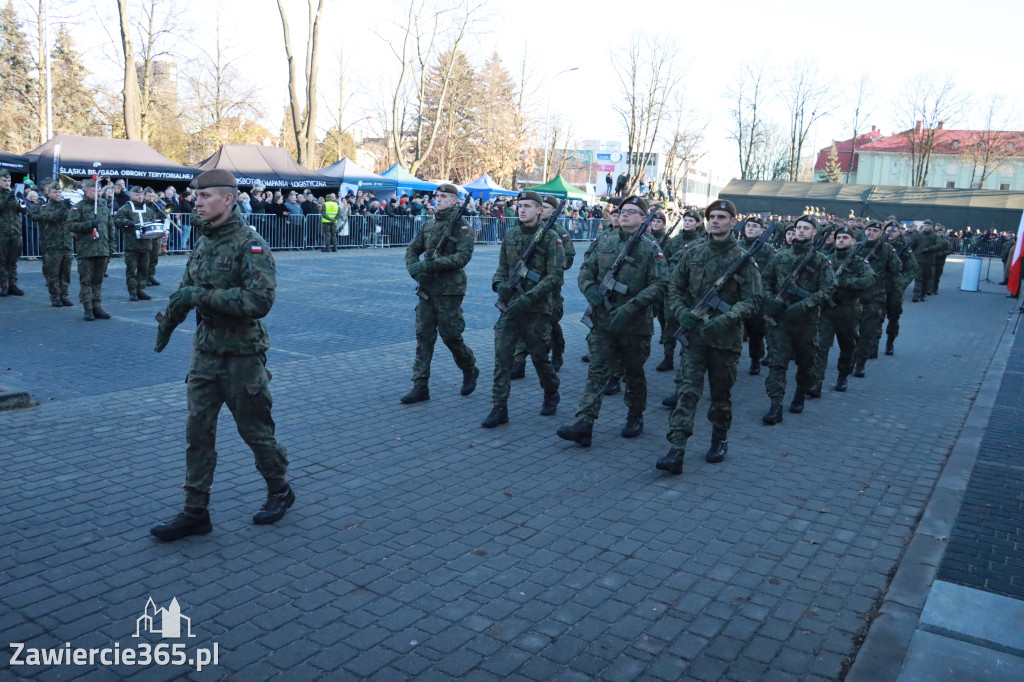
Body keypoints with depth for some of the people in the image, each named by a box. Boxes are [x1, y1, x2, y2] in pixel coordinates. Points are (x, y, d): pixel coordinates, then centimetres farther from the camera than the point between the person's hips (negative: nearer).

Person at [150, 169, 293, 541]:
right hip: (205, 353, 7)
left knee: (255, 430, 7)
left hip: (241, 356, -7)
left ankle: (280, 491, 29)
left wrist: (203, 295, -26)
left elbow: (260, 300, -26)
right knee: (198, 432, 7)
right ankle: (195, 512, 16)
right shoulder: (203, 243, 8)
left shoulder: (251, 245, -15)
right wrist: (168, 321, 14)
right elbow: (186, 288, 22)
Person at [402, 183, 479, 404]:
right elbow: (412, 249, 13)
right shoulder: (428, 225, 12)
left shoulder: (462, 227, -7)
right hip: (427, 289, 6)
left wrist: (429, 265, -23)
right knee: (423, 337, 4)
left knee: (450, 336, 1)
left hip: (449, 291, -6)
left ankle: (470, 370, 28)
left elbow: (462, 257, -19)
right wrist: (415, 269, -8)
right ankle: (420, 387, 7)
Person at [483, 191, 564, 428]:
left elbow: (555, 277, -13)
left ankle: (551, 395, 35)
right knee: (501, 357, -3)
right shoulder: (510, 234, 9)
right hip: (509, 307, 4)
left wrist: (527, 298, -20)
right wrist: (499, 283, -5)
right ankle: (499, 408, 2)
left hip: (536, 310, -4)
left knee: (539, 357, 9)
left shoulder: (549, 238, -7)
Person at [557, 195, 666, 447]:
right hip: (603, 320, 2)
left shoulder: (651, 248, -4)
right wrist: (590, 288, -13)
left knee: (634, 373, 13)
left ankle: (635, 417, 31)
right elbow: (586, 270, 9)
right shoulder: (603, 241, 7)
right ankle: (584, 424, -7)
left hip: (635, 324, -2)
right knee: (596, 371, -3)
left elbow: (659, 285, -12)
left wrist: (630, 307, -22)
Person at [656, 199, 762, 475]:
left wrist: (725, 320, -22)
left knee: (721, 394, 12)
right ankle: (675, 451, -13)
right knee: (688, 391, -8)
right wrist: (681, 312, -9)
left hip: (726, 339, -1)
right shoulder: (692, 254, 6)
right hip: (694, 335, 1)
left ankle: (720, 440, 33)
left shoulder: (743, 259, -2)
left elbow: (752, 300, -7)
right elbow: (674, 287, 10)